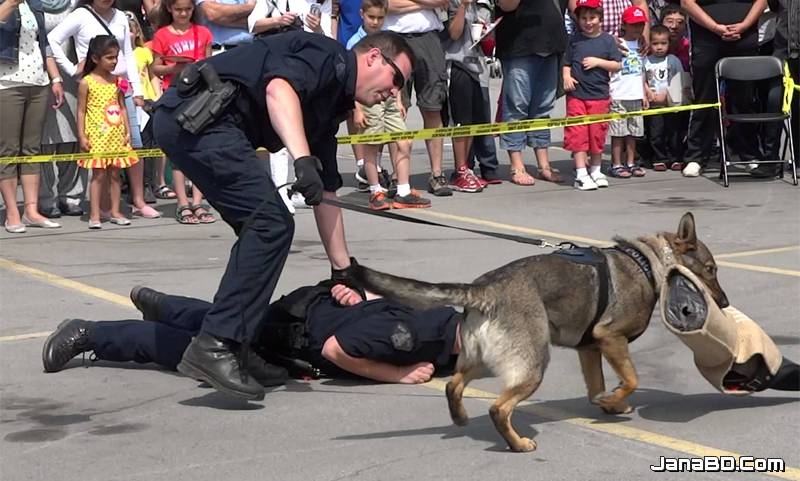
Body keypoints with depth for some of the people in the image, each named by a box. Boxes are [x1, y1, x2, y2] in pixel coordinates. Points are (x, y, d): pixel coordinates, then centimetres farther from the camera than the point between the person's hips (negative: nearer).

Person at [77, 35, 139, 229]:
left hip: (116, 135, 5)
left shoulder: (117, 81, 8)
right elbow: (81, 111, -4)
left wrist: (127, 131, 6)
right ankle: (95, 215, 0)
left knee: (115, 173, 7)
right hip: (97, 135, -4)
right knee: (98, 174, -4)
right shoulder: (87, 82, -5)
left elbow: (122, 108, 12)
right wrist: (82, 136, -9)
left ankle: (115, 211, 14)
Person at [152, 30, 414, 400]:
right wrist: (303, 158, -38)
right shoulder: (330, 57, -2)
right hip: (197, 115, -11)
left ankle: (242, 344, 18)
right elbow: (278, 88, -25)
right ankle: (215, 346, -19)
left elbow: (325, 193, 28)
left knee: (261, 227, 17)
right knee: (271, 223, -14)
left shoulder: (331, 108, 26)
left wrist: (343, 271, 27)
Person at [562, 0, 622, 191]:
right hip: (576, 94, 0)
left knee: (597, 134, 8)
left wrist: (598, 62, -12)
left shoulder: (607, 40, 3)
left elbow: (617, 65, 1)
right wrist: (566, 76, -12)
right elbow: (566, 62, 7)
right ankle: (581, 174, -2)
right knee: (578, 134, -4)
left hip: (599, 95, 0)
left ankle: (596, 171, 23)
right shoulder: (574, 39, 4)